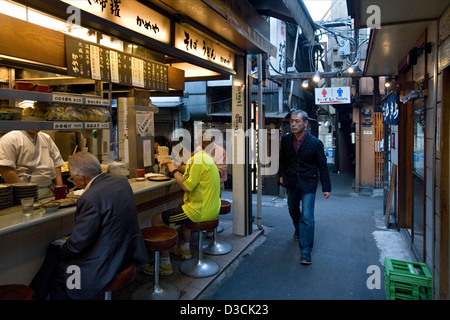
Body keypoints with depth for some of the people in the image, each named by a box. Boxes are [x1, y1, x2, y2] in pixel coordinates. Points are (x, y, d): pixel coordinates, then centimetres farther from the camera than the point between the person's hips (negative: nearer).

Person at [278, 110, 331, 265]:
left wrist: (326, 187, -8)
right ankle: (298, 229, 52)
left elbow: (323, 166, -8)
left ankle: (305, 250, 0)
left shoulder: (315, 143, -14)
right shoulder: (285, 139, -5)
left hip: (308, 183, -4)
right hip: (291, 181, 4)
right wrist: (281, 174, 3)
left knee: (307, 216, -9)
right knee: (293, 210, 22)